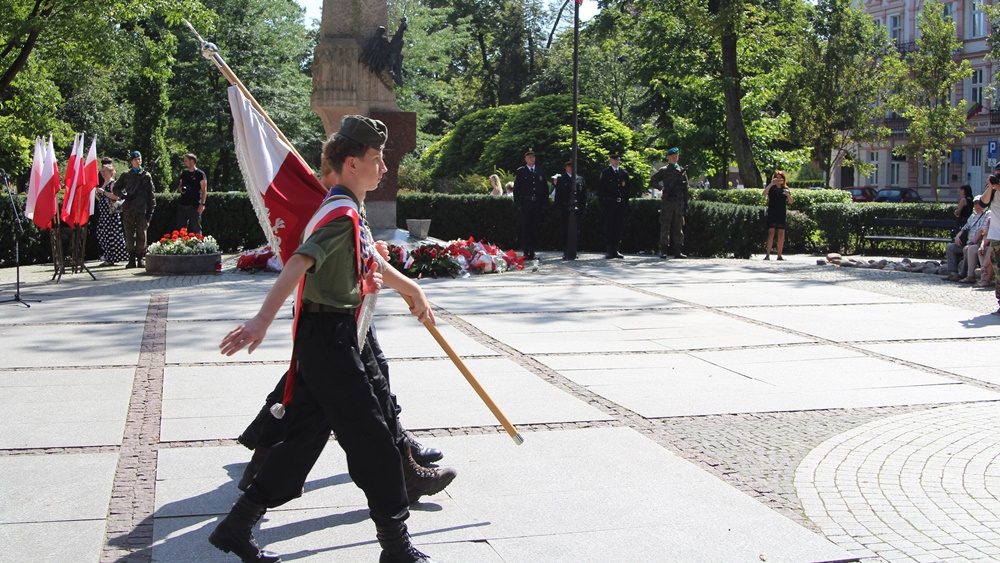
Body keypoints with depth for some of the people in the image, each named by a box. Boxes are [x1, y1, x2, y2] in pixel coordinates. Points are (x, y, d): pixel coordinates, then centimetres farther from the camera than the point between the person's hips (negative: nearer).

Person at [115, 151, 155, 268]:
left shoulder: (146, 176, 9)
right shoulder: (126, 175, 11)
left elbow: (150, 194, 9)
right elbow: (116, 188, 16)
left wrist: (150, 209, 3)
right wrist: (122, 195, -5)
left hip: (142, 210, -1)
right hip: (128, 210, 1)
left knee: (141, 234, 0)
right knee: (129, 234, 0)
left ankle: (141, 258, 7)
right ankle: (132, 258, 6)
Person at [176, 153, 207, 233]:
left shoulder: (200, 174, -4)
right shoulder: (184, 173, 15)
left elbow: (204, 190, -7)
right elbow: (180, 185, 26)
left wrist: (202, 204, -16)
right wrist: (180, 189, 1)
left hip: (194, 206, -6)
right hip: (182, 205, 6)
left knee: (196, 229, -4)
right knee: (180, 228, 7)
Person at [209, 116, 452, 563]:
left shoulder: (348, 213, 17)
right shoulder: (342, 214, -16)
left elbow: (373, 267, 32)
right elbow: (299, 263, -30)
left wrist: (412, 290, 44)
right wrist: (263, 319, -41)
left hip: (342, 337, 10)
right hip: (329, 338, -10)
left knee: (305, 437, 14)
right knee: (371, 437, -4)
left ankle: (237, 527, 23)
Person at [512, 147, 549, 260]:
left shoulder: (540, 171, 12)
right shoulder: (520, 172, 4)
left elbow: (545, 188, 13)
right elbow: (516, 189, 2)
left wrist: (544, 202, 4)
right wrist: (518, 203, -6)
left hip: (537, 204, 3)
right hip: (526, 203, -3)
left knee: (535, 228, 5)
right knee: (525, 228, -3)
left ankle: (532, 252, 10)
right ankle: (526, 252, -1)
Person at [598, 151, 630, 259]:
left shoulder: (624, 174, 14)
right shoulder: (605, 173, 3)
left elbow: (627, 190, 16)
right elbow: (600, 190, 0)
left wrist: (626, 204, 8)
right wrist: (602, 203, -7)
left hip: (621, 205, 4)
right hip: (609, 205, -4)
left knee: (619, 228, 3)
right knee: (609, 227, -3)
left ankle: (615, 250, 9)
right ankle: (609, 251, 0)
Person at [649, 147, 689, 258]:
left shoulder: (682, 171, 14)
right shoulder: (663, 171, 5)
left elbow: (685, 189, 14)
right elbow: (651, 183, 5)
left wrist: (686, 203, 7)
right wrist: (662, 187, -11)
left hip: (679, 202, 3)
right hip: (667, 202, -3)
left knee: (678, 227, 4)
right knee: (665, 226, -2)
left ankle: (678, 251, 6)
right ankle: (663, 251, 0)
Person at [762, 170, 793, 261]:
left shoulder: (786, 189, 13)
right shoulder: (771, 188, 5)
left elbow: (790, 202, 10)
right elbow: (764, 194, -14)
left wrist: (788, 195, -10)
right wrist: (771, 184, -21)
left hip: (782, 214, 3)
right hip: (772, 213, -3)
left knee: (781, 234, 2)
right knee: (771, 232, -12)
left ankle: (779, 255, 6)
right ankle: (767, 254, -16)